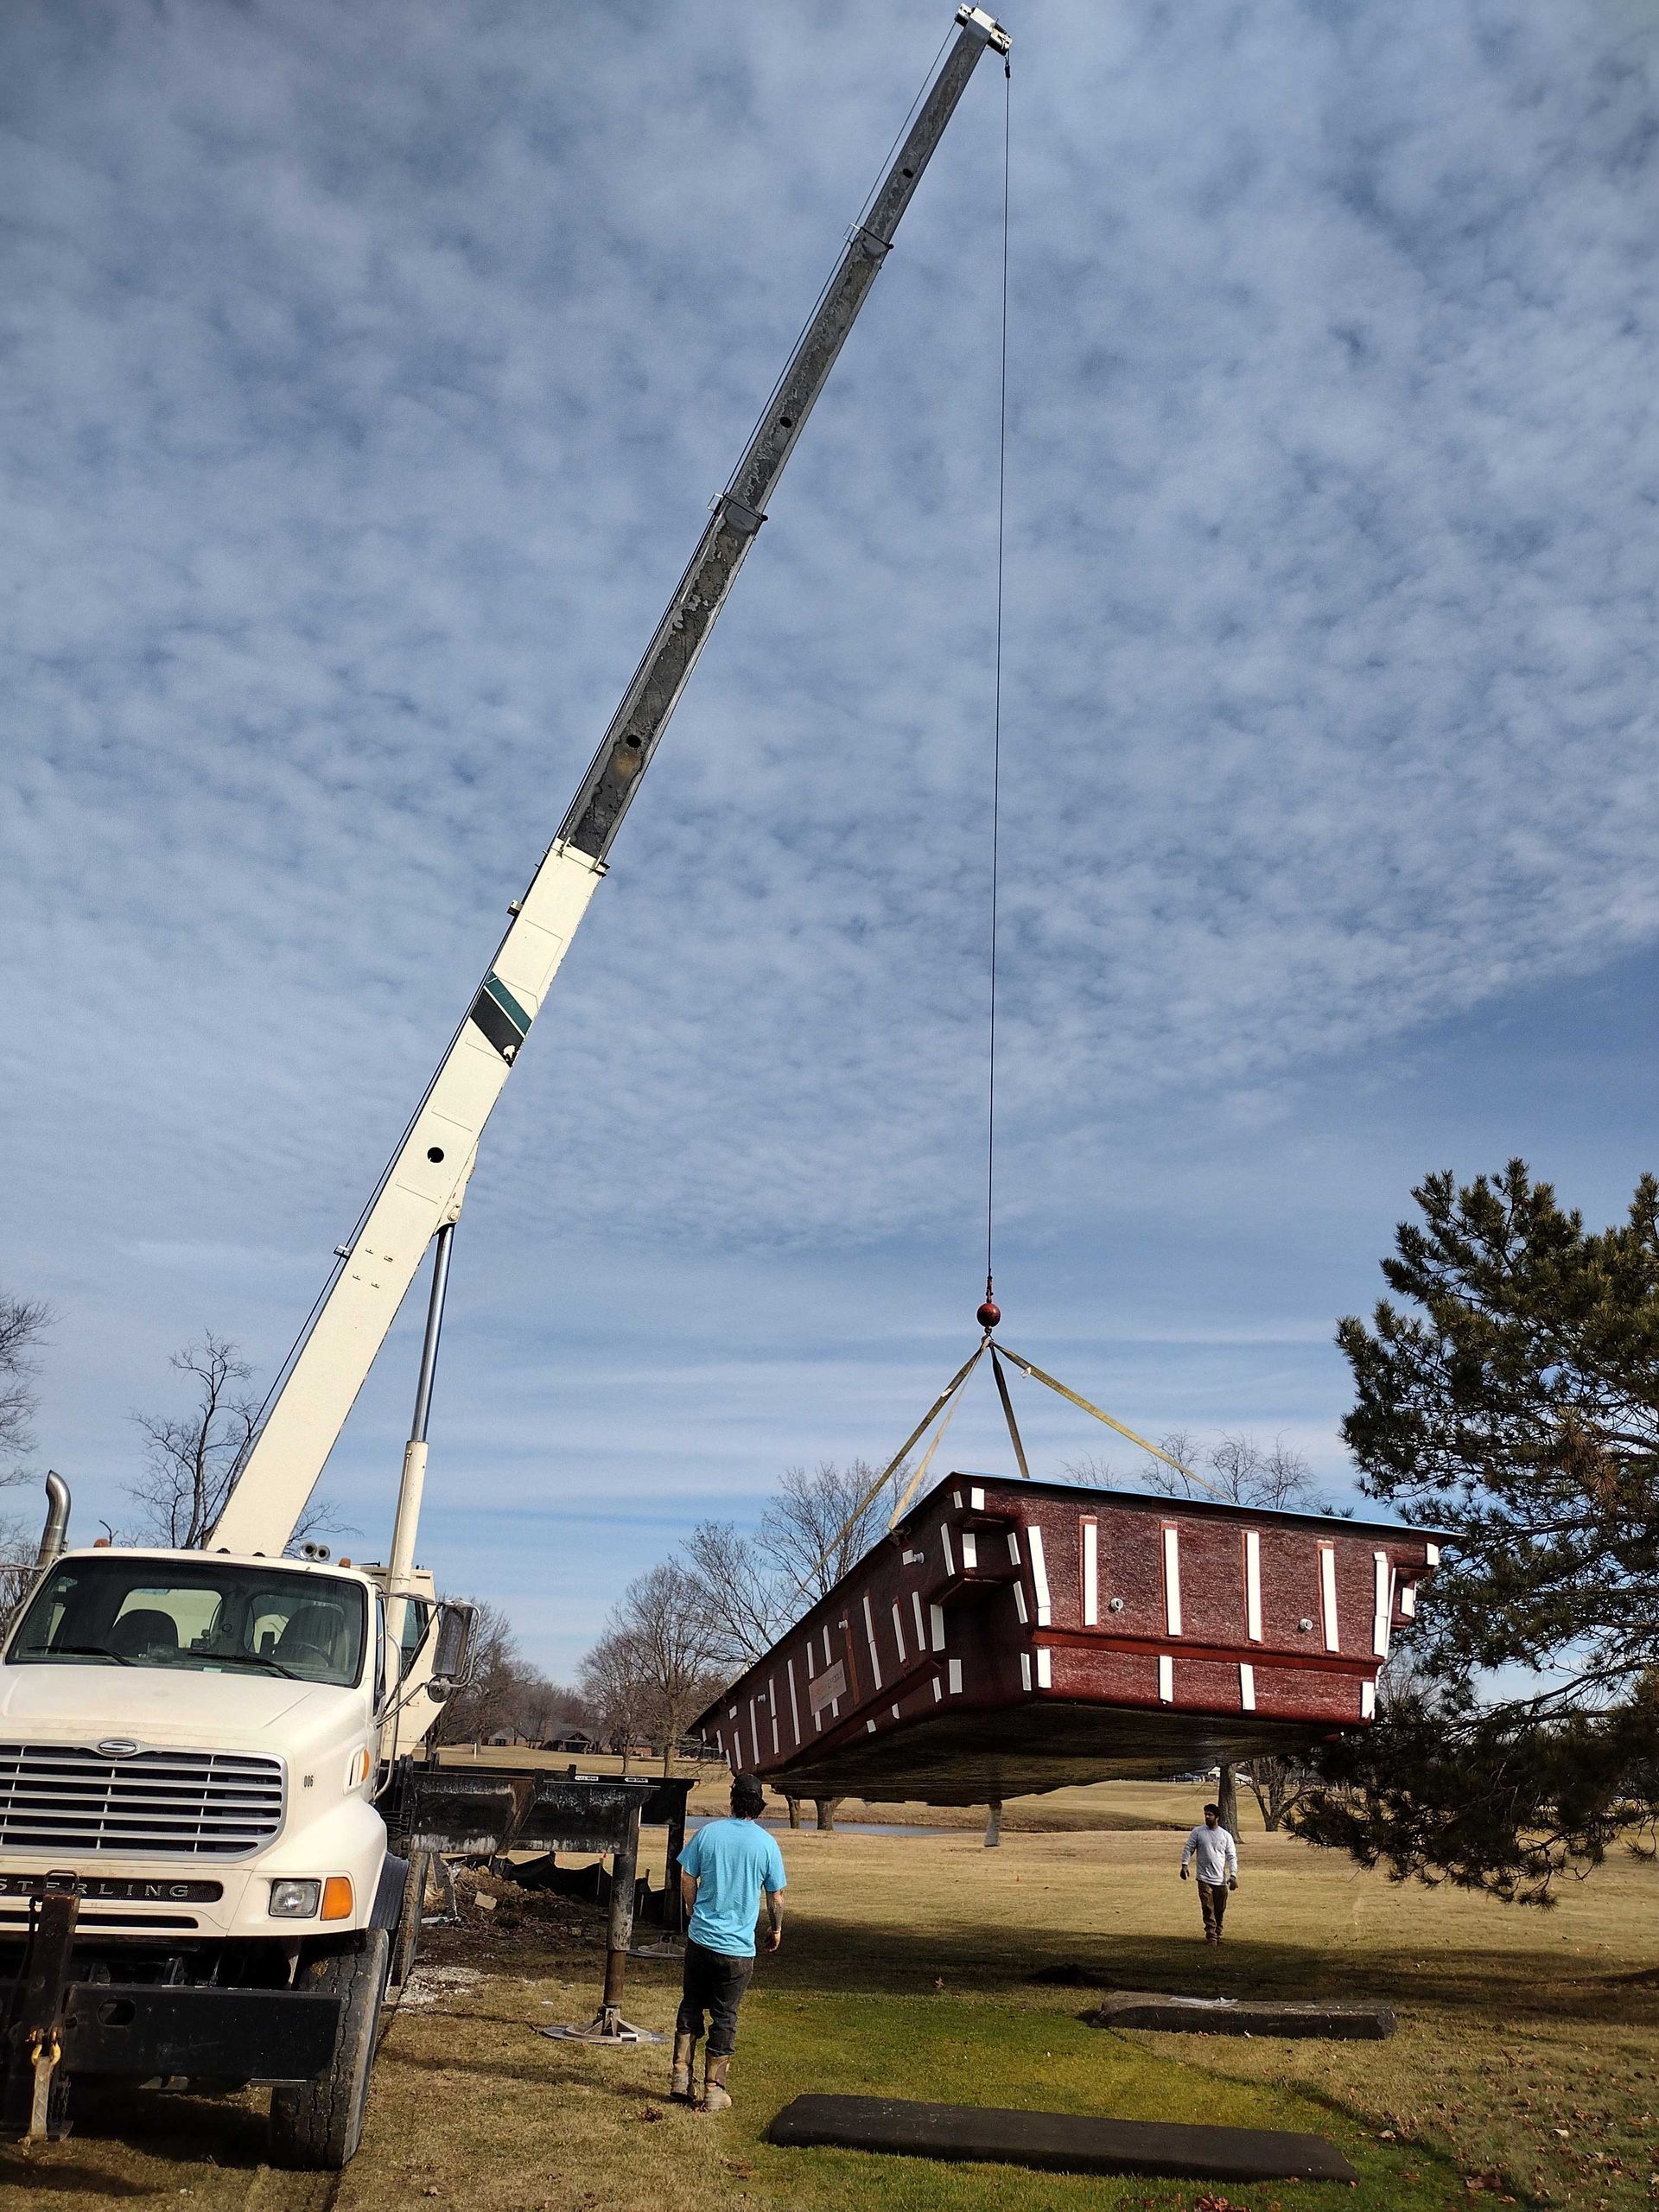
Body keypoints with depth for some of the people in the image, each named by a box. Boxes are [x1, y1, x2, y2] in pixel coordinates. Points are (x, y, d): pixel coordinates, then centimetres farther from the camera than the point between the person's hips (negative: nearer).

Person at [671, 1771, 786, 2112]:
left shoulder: (707, 1833, -5)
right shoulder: (767, 1844, -7)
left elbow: (687, 1882, 1)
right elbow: (776, 1898, 0)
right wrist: (776, 1930, 18)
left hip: (700, 1939, 1)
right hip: (739, 1948, -1)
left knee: (691, 2007, 19)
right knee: (724, 2018, 10)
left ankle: (681, 2077, 19)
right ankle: (713, 2091, 15)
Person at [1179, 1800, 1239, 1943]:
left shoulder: (1226, 1835, 4)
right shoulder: (1198, 1832, 3)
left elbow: (1232, 1857, 5)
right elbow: (1189, 1849, 4)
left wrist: (1233, 1875, -4)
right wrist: (1184, 1865, -8)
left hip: (1221, 1879, 1)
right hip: (1204, 1879, -1)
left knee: (1220, 1910, 8)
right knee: (1208, 1909, -9)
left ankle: (1218, 1935, 25)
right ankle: (1211, 1937, -6)